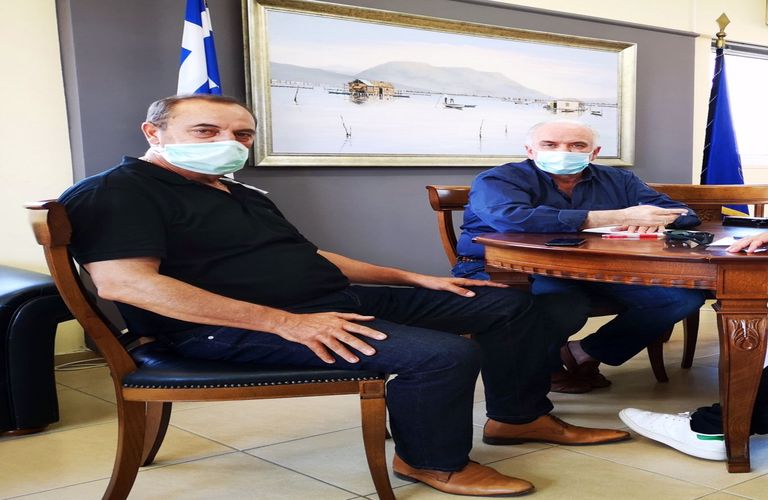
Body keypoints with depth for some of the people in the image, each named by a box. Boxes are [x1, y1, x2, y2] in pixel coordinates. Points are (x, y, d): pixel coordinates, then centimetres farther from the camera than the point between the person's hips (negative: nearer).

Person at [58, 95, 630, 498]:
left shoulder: (240, 193, 20)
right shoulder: (117, 192, -9)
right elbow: (124, 282, -24)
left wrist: (411, 278, 16)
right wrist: (286, 323, -26)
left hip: (336, 300, 10)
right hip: (235, 328, -9)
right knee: (444, 352, -27)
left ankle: (517, 416, 22)